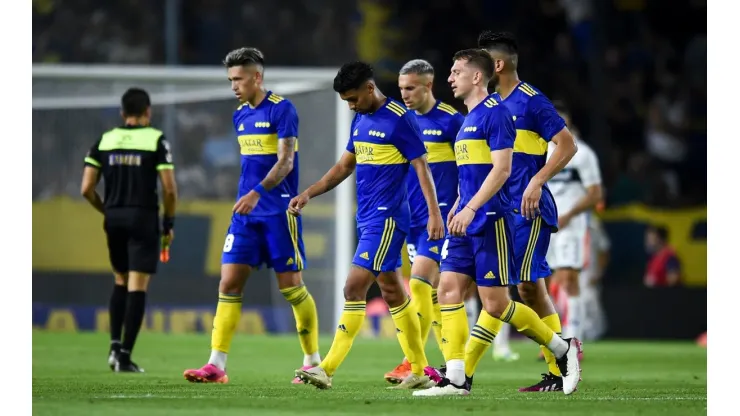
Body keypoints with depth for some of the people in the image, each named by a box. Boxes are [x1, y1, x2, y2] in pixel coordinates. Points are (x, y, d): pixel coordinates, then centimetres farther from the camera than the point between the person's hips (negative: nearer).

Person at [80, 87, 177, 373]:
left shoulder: (104, 140, 6)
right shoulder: (156, 140, -5)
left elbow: (87, 188, 2)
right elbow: (169, 189, -10)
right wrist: (169, 223, 4)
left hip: (114, 218, 4)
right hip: (143, 218, -4)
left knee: (120, 281, 21)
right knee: (137, 286, -2)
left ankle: (115, 345, 9)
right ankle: (125, 356, -6)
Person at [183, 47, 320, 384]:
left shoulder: (281, 109, -10)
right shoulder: (240, 116, 13)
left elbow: (286, 161, -18)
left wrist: (257, 192, -29)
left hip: (278, 211, -7)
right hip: (246, 213, 7)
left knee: (291, 286, -1)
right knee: (229, 284, -2)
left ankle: (313, 362, 11)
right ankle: (216, 365, -5)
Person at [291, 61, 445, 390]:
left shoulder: (399, 119, -12)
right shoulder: (360, 120, 13)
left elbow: (421, 166, -12)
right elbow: (345, 166, 21)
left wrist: (434, 213, -17)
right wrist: (309, 193, 12)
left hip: (386, 219, -9)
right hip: (367, 217, 9)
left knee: (354, 288, -13)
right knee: (392, 291, 12)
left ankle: (327, 369, -16)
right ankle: (418, 372, 19)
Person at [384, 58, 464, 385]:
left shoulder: (450, 120, -8)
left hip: (440, 216, -7)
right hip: (411, 218, 7)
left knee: (419, 282, -15)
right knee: (434, 290, 8)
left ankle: (413, 363, -14)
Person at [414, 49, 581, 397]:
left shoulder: (494, 113, -11)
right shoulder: (468, 119, 17)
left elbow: (501, 169, -18)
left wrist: (470, 208, -24)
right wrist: (457, 208, 18)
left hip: (489, 221, -9)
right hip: (466, 224, 9)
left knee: (495, 303, -7)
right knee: (448, 289, -2)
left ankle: (562, 349, 10)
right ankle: (456, 378, -3)